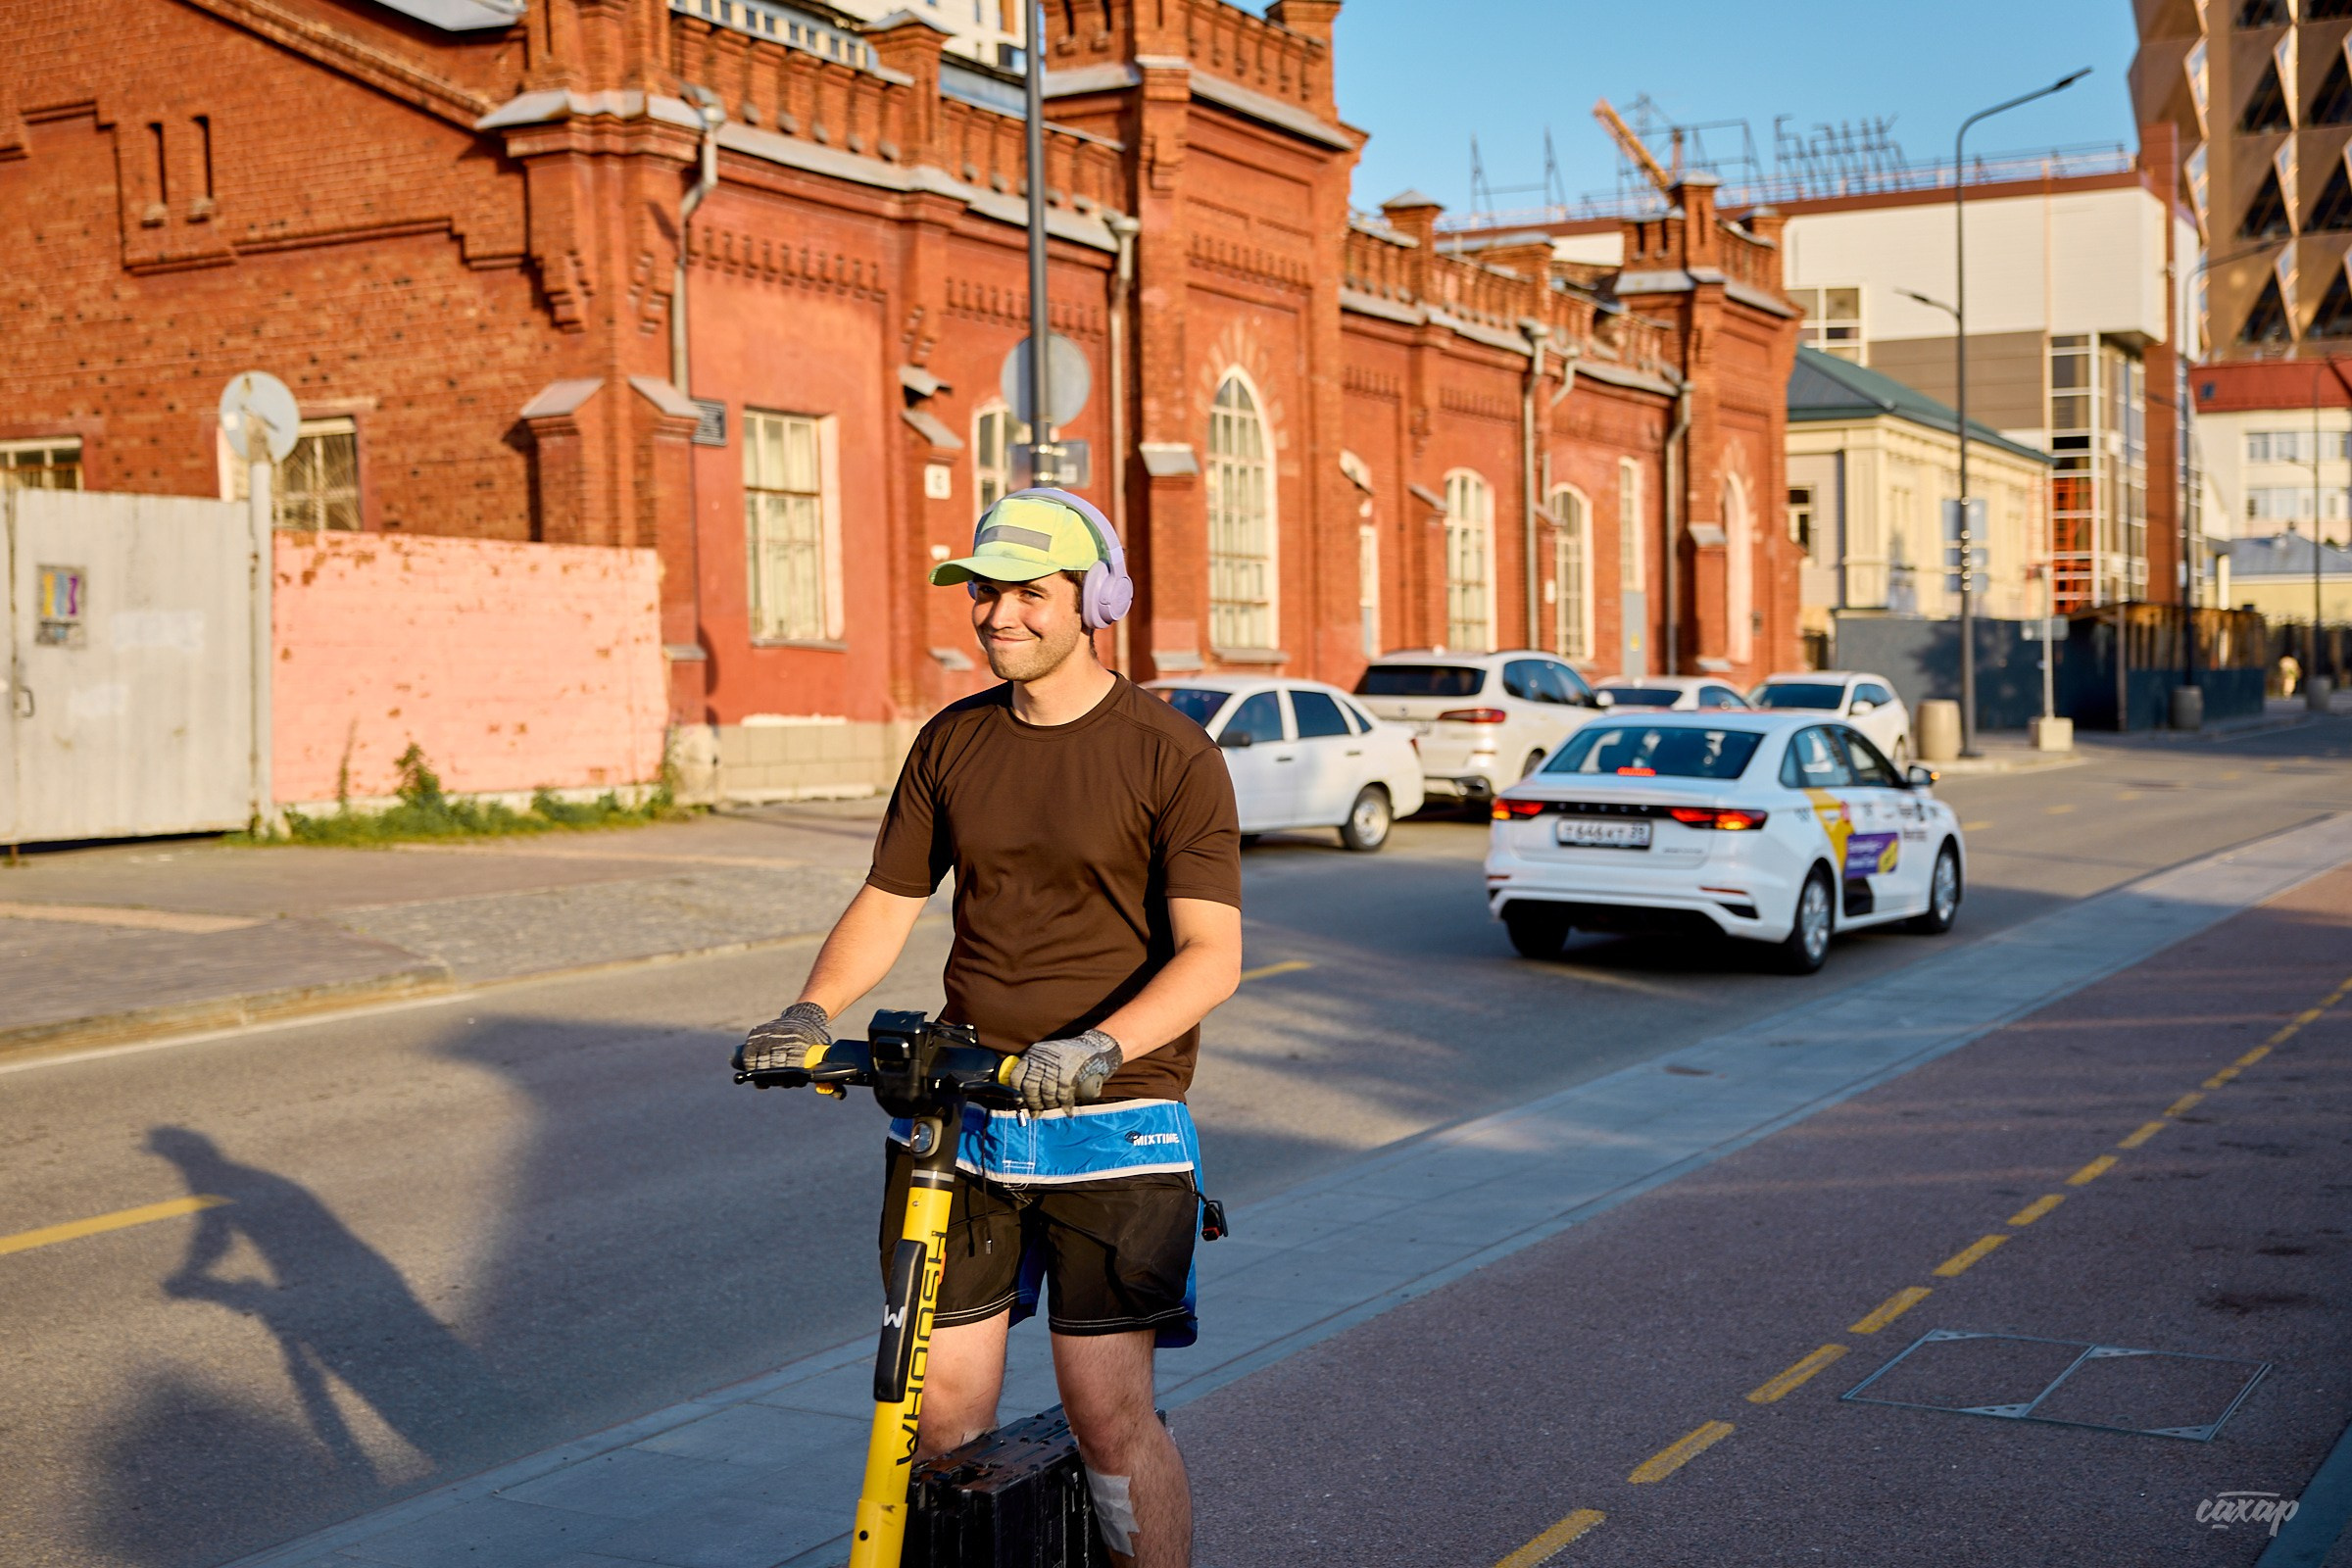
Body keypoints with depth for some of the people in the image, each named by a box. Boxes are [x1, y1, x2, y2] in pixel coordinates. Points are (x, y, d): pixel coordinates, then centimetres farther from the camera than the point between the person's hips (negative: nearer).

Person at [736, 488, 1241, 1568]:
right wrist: (810, 1014, -6)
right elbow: (885, 906, 13)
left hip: (1109, 1121, -4)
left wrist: (1098, 1047, -29)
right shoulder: (951, 745, 10)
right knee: (942, 1416, 6)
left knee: (1109, 1419, -4)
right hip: (954, 1111, 4)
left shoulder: (1172, 757, -6)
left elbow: (1212, 954, -13)